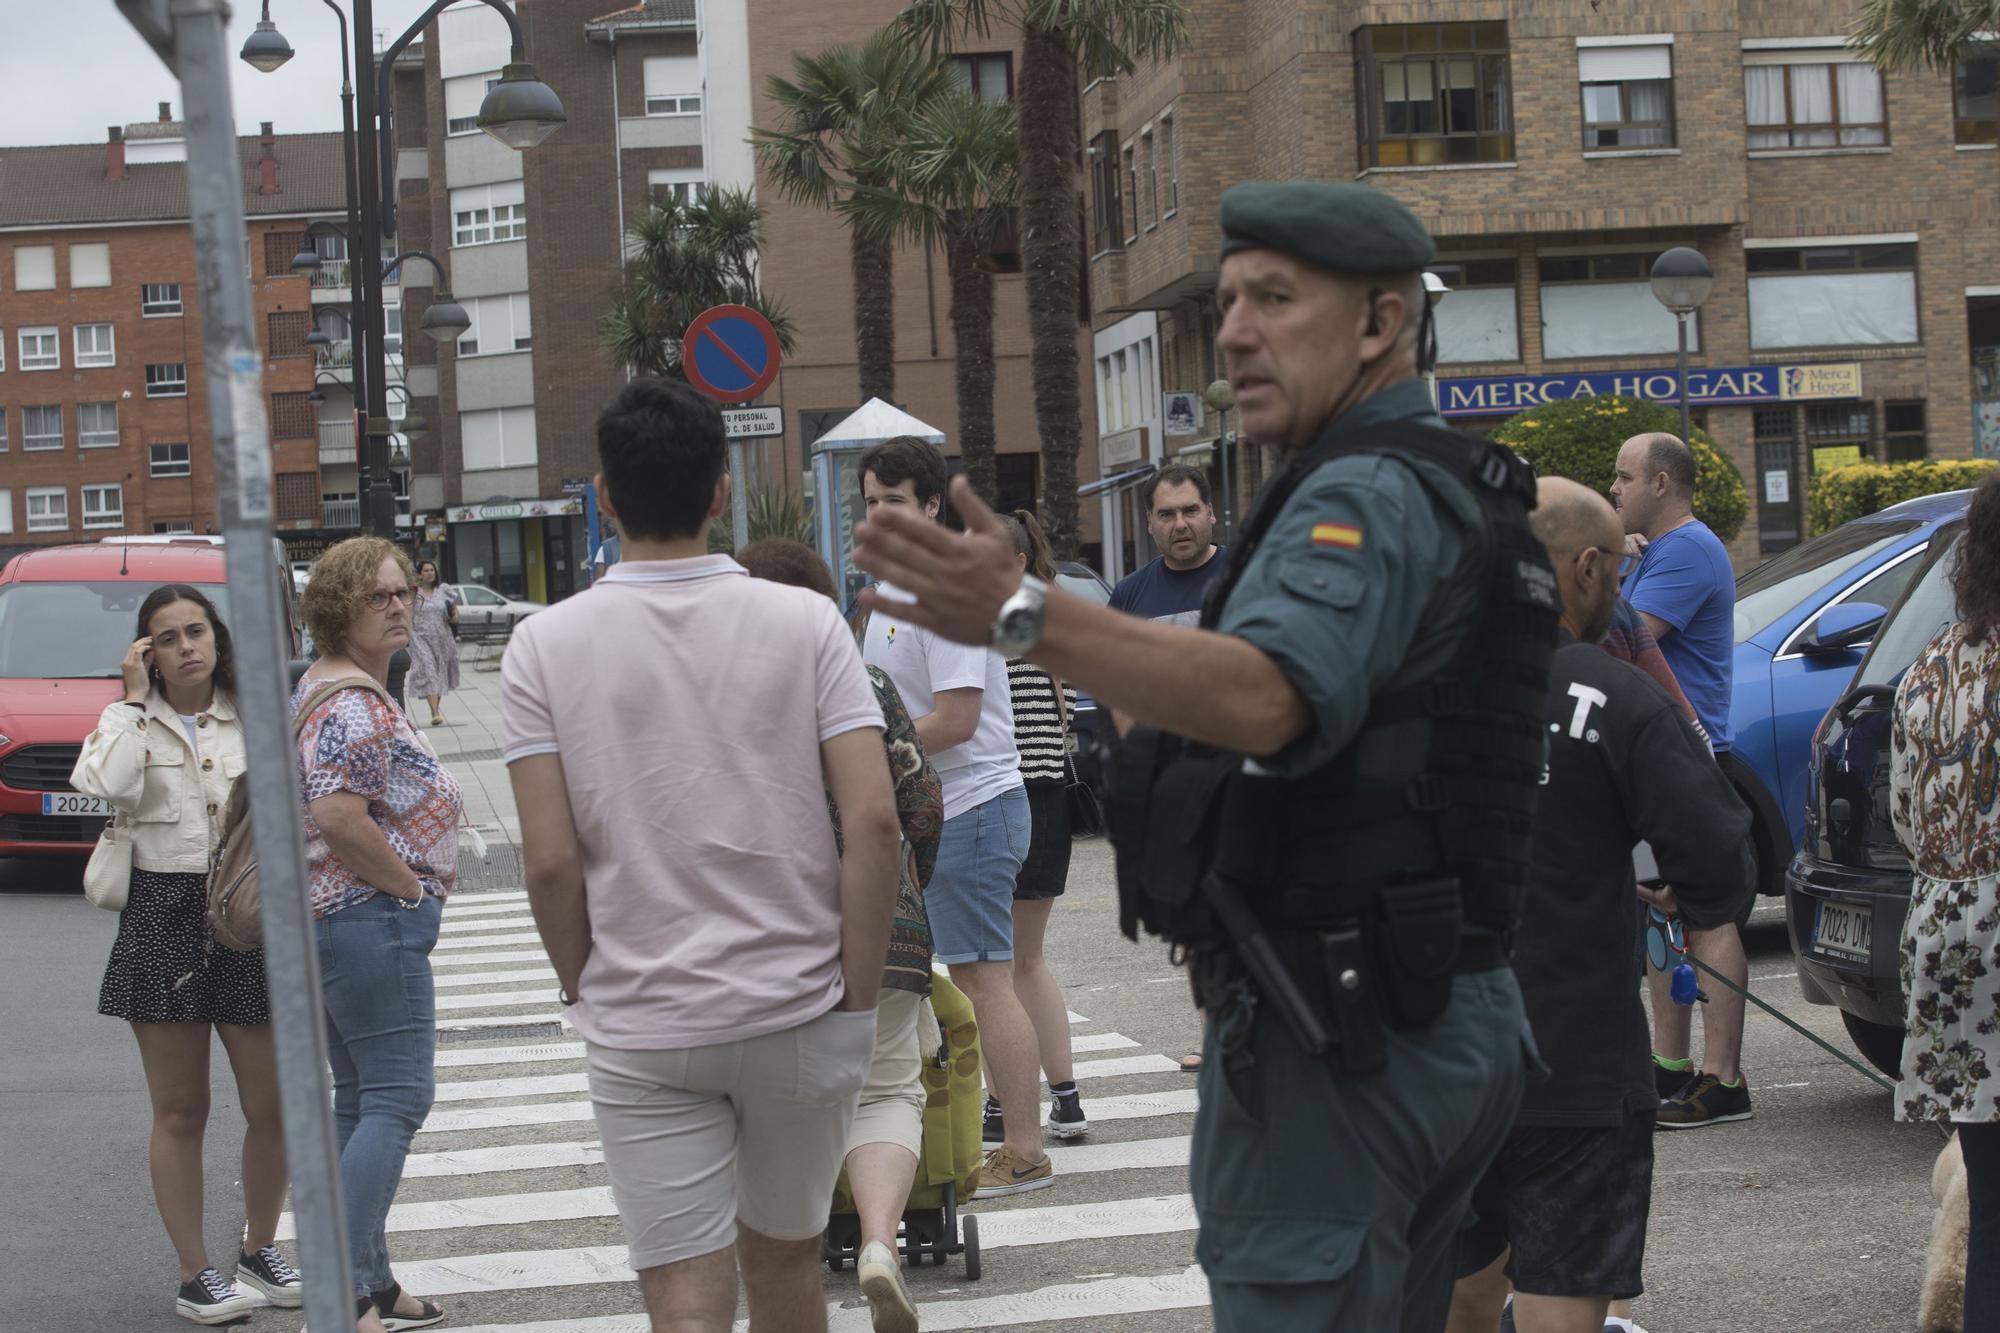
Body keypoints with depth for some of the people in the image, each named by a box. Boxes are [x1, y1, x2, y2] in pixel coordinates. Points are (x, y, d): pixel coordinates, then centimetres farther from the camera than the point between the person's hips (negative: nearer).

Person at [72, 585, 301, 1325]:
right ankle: (195, 1277, 12)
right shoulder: (130, 723, 3)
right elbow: (109, 785, -19)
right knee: (180, 1112, 4)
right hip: (162, 916, -1)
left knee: (272, 1104, 6)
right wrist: (134, 699, -10)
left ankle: (260, 1250, 26)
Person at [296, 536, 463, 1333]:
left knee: (360, 1100, 13)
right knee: (397, 1100, -10)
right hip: (373, 918, -11)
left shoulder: (319, 687, 16)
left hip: (327, 913, 11)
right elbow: (336, 817, -28)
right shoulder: (355, 706, -17)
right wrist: (411, 885, -15)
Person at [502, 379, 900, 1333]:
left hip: (641, 1030, -1)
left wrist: (588, 993, 7)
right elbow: (873, 821, -9)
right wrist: (858, 998, -2)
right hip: (798, 1009, 1)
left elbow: (551, 861, -8)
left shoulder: (546, 646, -4)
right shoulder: (804, 623, -3)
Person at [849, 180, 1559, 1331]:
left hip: (1332, 1040, -11)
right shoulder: (1464, 493, 18)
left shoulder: (1367, 494, -16)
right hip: (1453, 1020, 11)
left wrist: (1026, 618, -44)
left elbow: (1266, 698, -36)